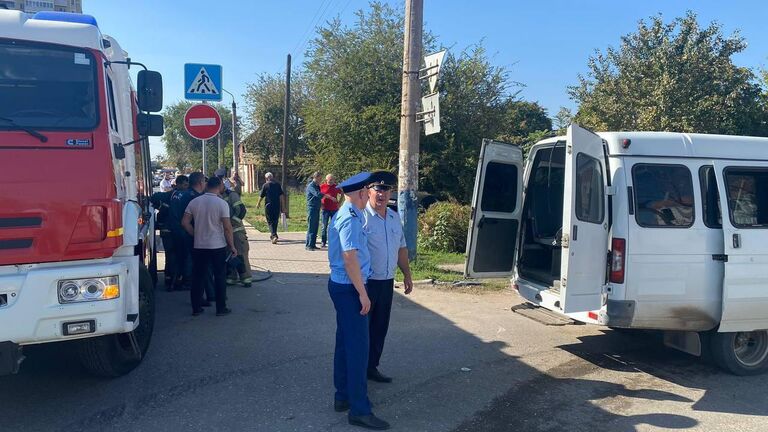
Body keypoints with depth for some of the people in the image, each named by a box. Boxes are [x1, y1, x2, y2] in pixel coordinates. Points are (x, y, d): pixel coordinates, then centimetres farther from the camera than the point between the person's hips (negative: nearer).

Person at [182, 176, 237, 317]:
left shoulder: (194, 202, 1)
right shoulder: (222, 204, -11)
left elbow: (185, 223, 1)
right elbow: (227, 228, -13)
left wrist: (196, 235, 12)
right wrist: (232, 246, -5)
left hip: (199, 246, 4)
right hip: (218, 247, -3)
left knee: (199, 277, 12)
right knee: (220, 277, 7)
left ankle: (196, 308, 17)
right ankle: (221, 308, 12)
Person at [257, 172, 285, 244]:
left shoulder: (265, 185, -3)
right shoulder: (278, 185, 6)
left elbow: (261, 196, 3)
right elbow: (281, 196, 2)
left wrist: (258, 203, 22)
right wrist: (283, 206, 5)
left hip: (268, 205, -4)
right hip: (277, 206, 4)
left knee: (270, 221, -1)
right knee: (275, 221, 15)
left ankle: (274, 236, -17)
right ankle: (273, 235, 29)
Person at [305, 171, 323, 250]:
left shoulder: (317, 186, 18)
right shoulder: (311, 186, -10)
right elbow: (317, 194, -25)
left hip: (317, 208, 9)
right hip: (312, 208, -9)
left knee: (315, 227, 9)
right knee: (311, 227, -8)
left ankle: (313, 244, 15)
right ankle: (308, 245, -4)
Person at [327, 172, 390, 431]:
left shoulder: (343, 214, 12)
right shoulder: (351, 219, -20)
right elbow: (349, 258, -25)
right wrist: (362, 293, -21)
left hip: (341, 284, 11)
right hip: (349, 288, -11)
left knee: (345, 343, 18)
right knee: (358, 347, -5)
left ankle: (343, 396, 30)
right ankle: (359, 410, 3)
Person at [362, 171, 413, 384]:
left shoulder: (395, 217, 9)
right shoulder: (361, 216, -15)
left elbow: (401, 247, 18)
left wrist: (407, 274, 18)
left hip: (387, 282, 7)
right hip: (366, 282, -7)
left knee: (380, 327, 15)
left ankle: (372, 367, 30)